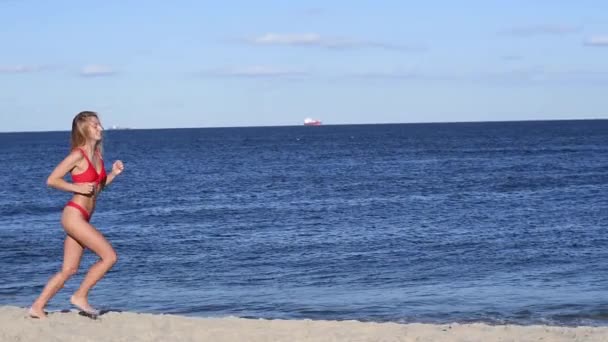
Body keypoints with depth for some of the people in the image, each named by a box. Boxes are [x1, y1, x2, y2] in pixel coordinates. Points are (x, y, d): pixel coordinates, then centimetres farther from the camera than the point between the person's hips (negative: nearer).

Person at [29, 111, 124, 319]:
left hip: (82, 218, 8)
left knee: (68, 270, 10)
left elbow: (98, 186, 23)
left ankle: (37, 307, 14)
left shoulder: (97, 155, 12)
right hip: (74, 215, -8)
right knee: (109, 256, -11)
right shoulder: (78, 155, -11)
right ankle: (80, 296, 0)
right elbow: (51, 180, -11)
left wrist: (114, 173, 7)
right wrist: (77, 188, -19)